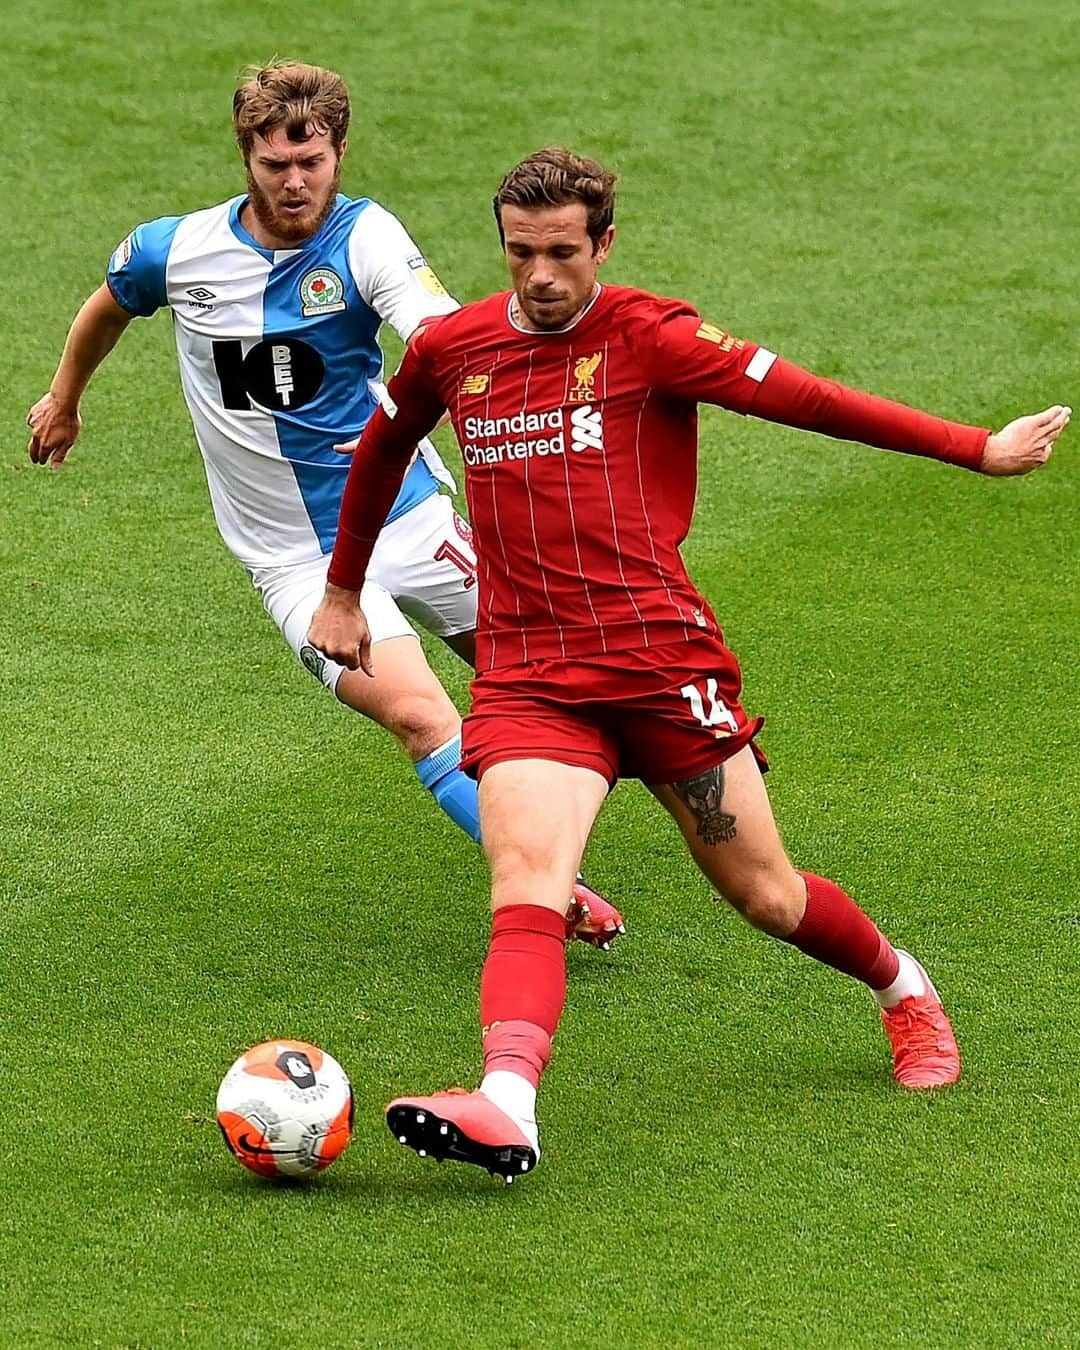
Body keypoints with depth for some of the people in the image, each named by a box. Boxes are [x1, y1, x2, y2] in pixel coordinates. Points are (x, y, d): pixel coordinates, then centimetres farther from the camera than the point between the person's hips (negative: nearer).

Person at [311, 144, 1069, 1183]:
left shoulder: (648, 337, -4)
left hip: (663, 664, -2)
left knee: (766, 898, 8)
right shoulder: (450, 350, 7)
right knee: (525, 883, -23)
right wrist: (342, 593, 36)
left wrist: (979, 450, -7)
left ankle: (903, 988, 38)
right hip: (527, 678, 2)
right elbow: (379, 453, 27)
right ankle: (505, 1106, -42)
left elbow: (803, 398, -6)